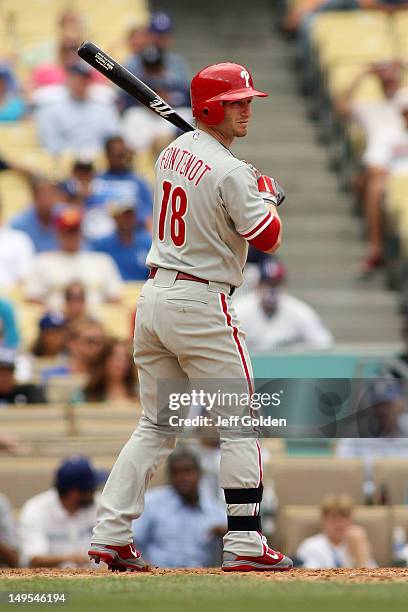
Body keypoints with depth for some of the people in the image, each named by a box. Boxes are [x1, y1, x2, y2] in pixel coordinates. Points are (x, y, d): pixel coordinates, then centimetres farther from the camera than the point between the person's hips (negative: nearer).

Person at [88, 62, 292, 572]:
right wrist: (267, 194, 8)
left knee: (156, 427, 14)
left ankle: (110, 534, 6)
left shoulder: (173, 152, 9)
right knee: (239, 426, 1)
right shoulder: (229, 172, -16)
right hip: (201, 303, -8)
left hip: (154, 297, 8)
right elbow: (269, 240, -9)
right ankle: (244, 545, 0)